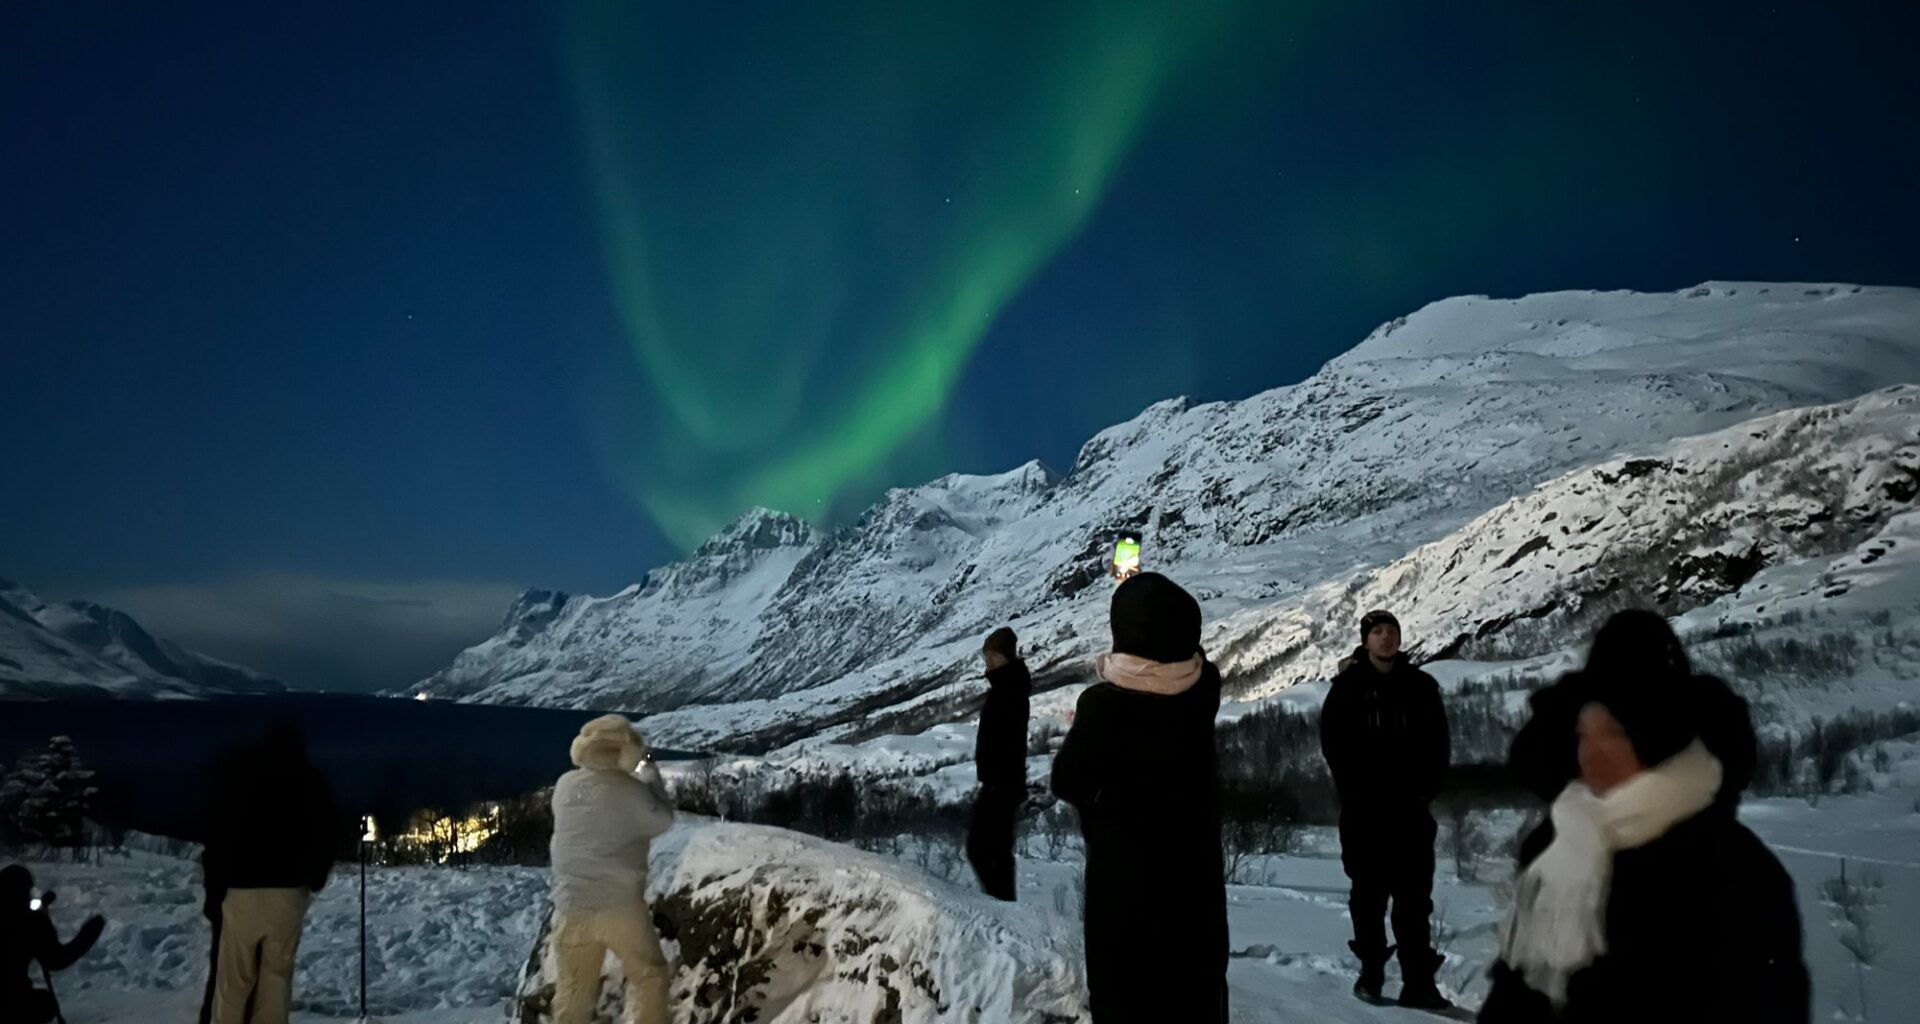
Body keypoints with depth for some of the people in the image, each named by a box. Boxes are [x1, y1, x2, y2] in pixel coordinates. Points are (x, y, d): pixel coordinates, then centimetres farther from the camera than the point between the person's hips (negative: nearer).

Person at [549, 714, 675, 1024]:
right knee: (648, 976, 12)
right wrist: (651, 776, 10)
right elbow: (662, 821, 1)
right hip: (620, 906, -4)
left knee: (573, 987, 16)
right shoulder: (629, 790, -15)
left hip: (571, 907, 5)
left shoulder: (565, 786, 0)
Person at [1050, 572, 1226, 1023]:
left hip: (1123, 874, -4)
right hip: (1194, 868, 5)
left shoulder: (1104, 704, -24)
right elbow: (1184, 650, 13)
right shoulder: (1204, 687, -11)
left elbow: (1068, 783, -13)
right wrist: (1153, 598, 23)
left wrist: (1080, 732, 5)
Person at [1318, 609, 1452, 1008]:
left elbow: (1438, 743, 10)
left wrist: (1427, 788, -2)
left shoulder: (1421, 686, 8)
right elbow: (1333, 741, 0)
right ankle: (1371, 972, 15)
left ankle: (1418, 981, -1)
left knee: (1414, 894, -2)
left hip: (1410, 806, 1)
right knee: (1368, 892, 6)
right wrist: (1354, 787, -9)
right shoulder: (1349, 686, 2)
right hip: (1363, 808, -1)